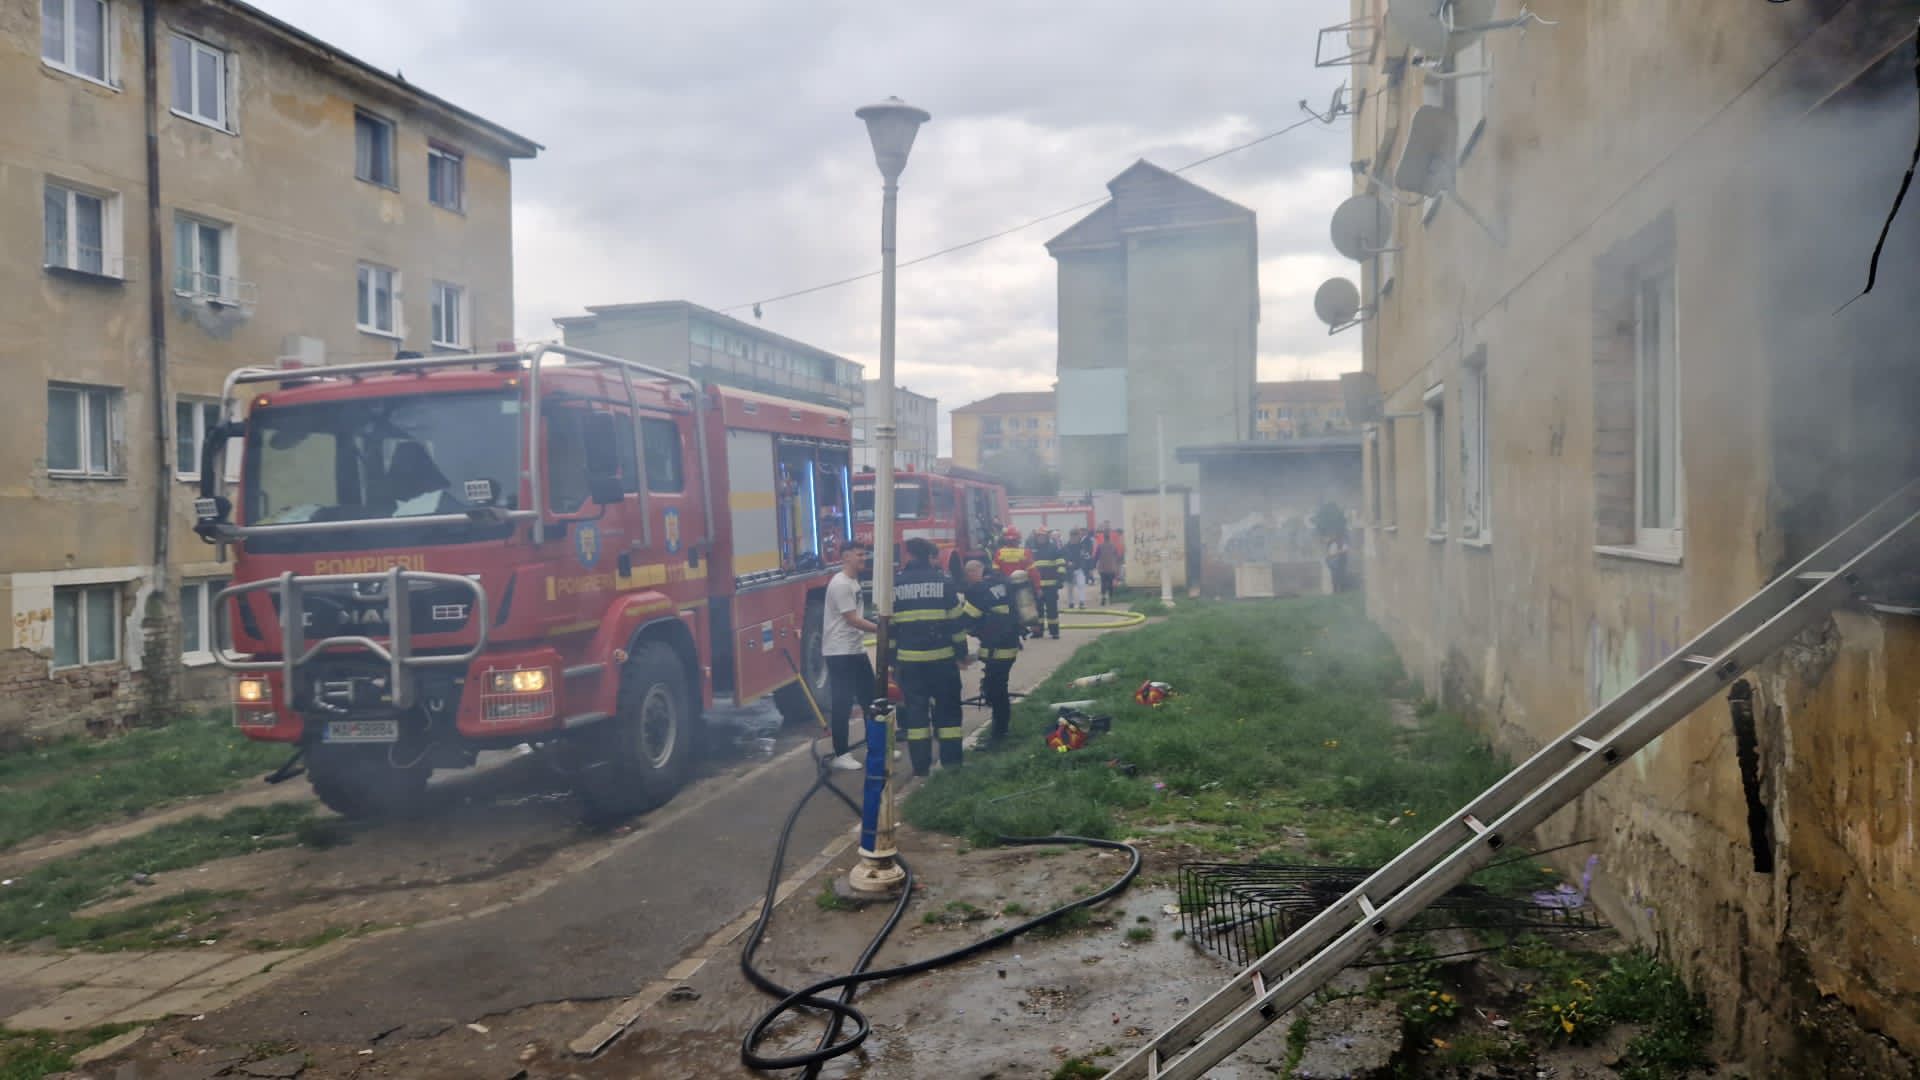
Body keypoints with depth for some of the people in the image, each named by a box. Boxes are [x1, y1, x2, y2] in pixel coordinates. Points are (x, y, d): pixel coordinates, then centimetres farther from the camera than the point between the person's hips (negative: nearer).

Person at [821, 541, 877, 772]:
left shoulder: (854, 581, 13)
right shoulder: (840, 584, -18)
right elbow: (853, 620, -19)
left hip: (856, 650, 10)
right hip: (840, 653, -10)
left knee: (870, 697, 14)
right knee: (842, 703, -5)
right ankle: (841, 755, 2)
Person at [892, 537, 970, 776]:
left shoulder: (896, 585, 3)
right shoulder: (943, 581, -3)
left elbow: (889, 625, 4)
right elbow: (956, 621, -3)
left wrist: (892, 658, 12)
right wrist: (962, 653, 5)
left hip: (909, 658, 1)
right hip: (941, 657, -1)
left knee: (915, 708, 6)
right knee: (947, 706, 9)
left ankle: (920, 763, 5)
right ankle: (950, 758, 10)